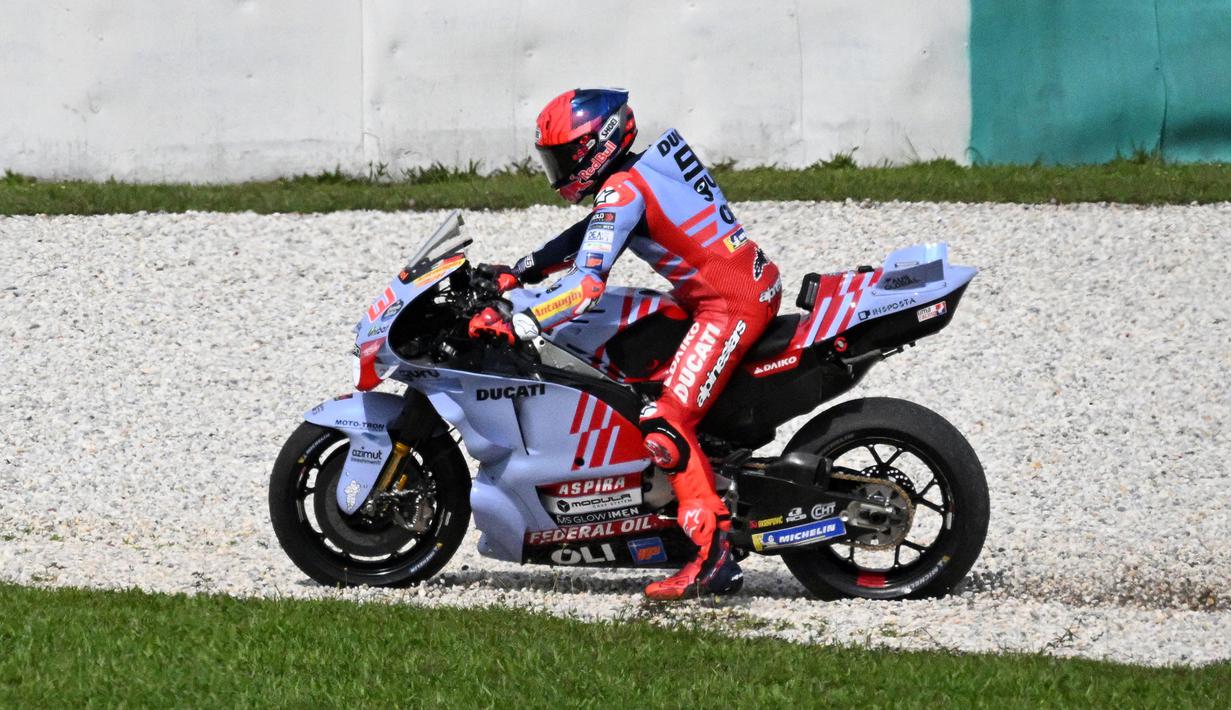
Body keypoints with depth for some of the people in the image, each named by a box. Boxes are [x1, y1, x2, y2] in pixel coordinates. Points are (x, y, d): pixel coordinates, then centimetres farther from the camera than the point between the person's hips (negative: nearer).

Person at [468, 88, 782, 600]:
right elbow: (588, 237, 26)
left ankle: (713, 555, -22)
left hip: (730, 306, -11)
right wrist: (520, 270, 18)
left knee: (664, 425, -17)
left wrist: (512, 324, -25)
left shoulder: (623, 192, -16)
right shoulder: (643, 171, 14)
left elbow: (585, 286, -24)